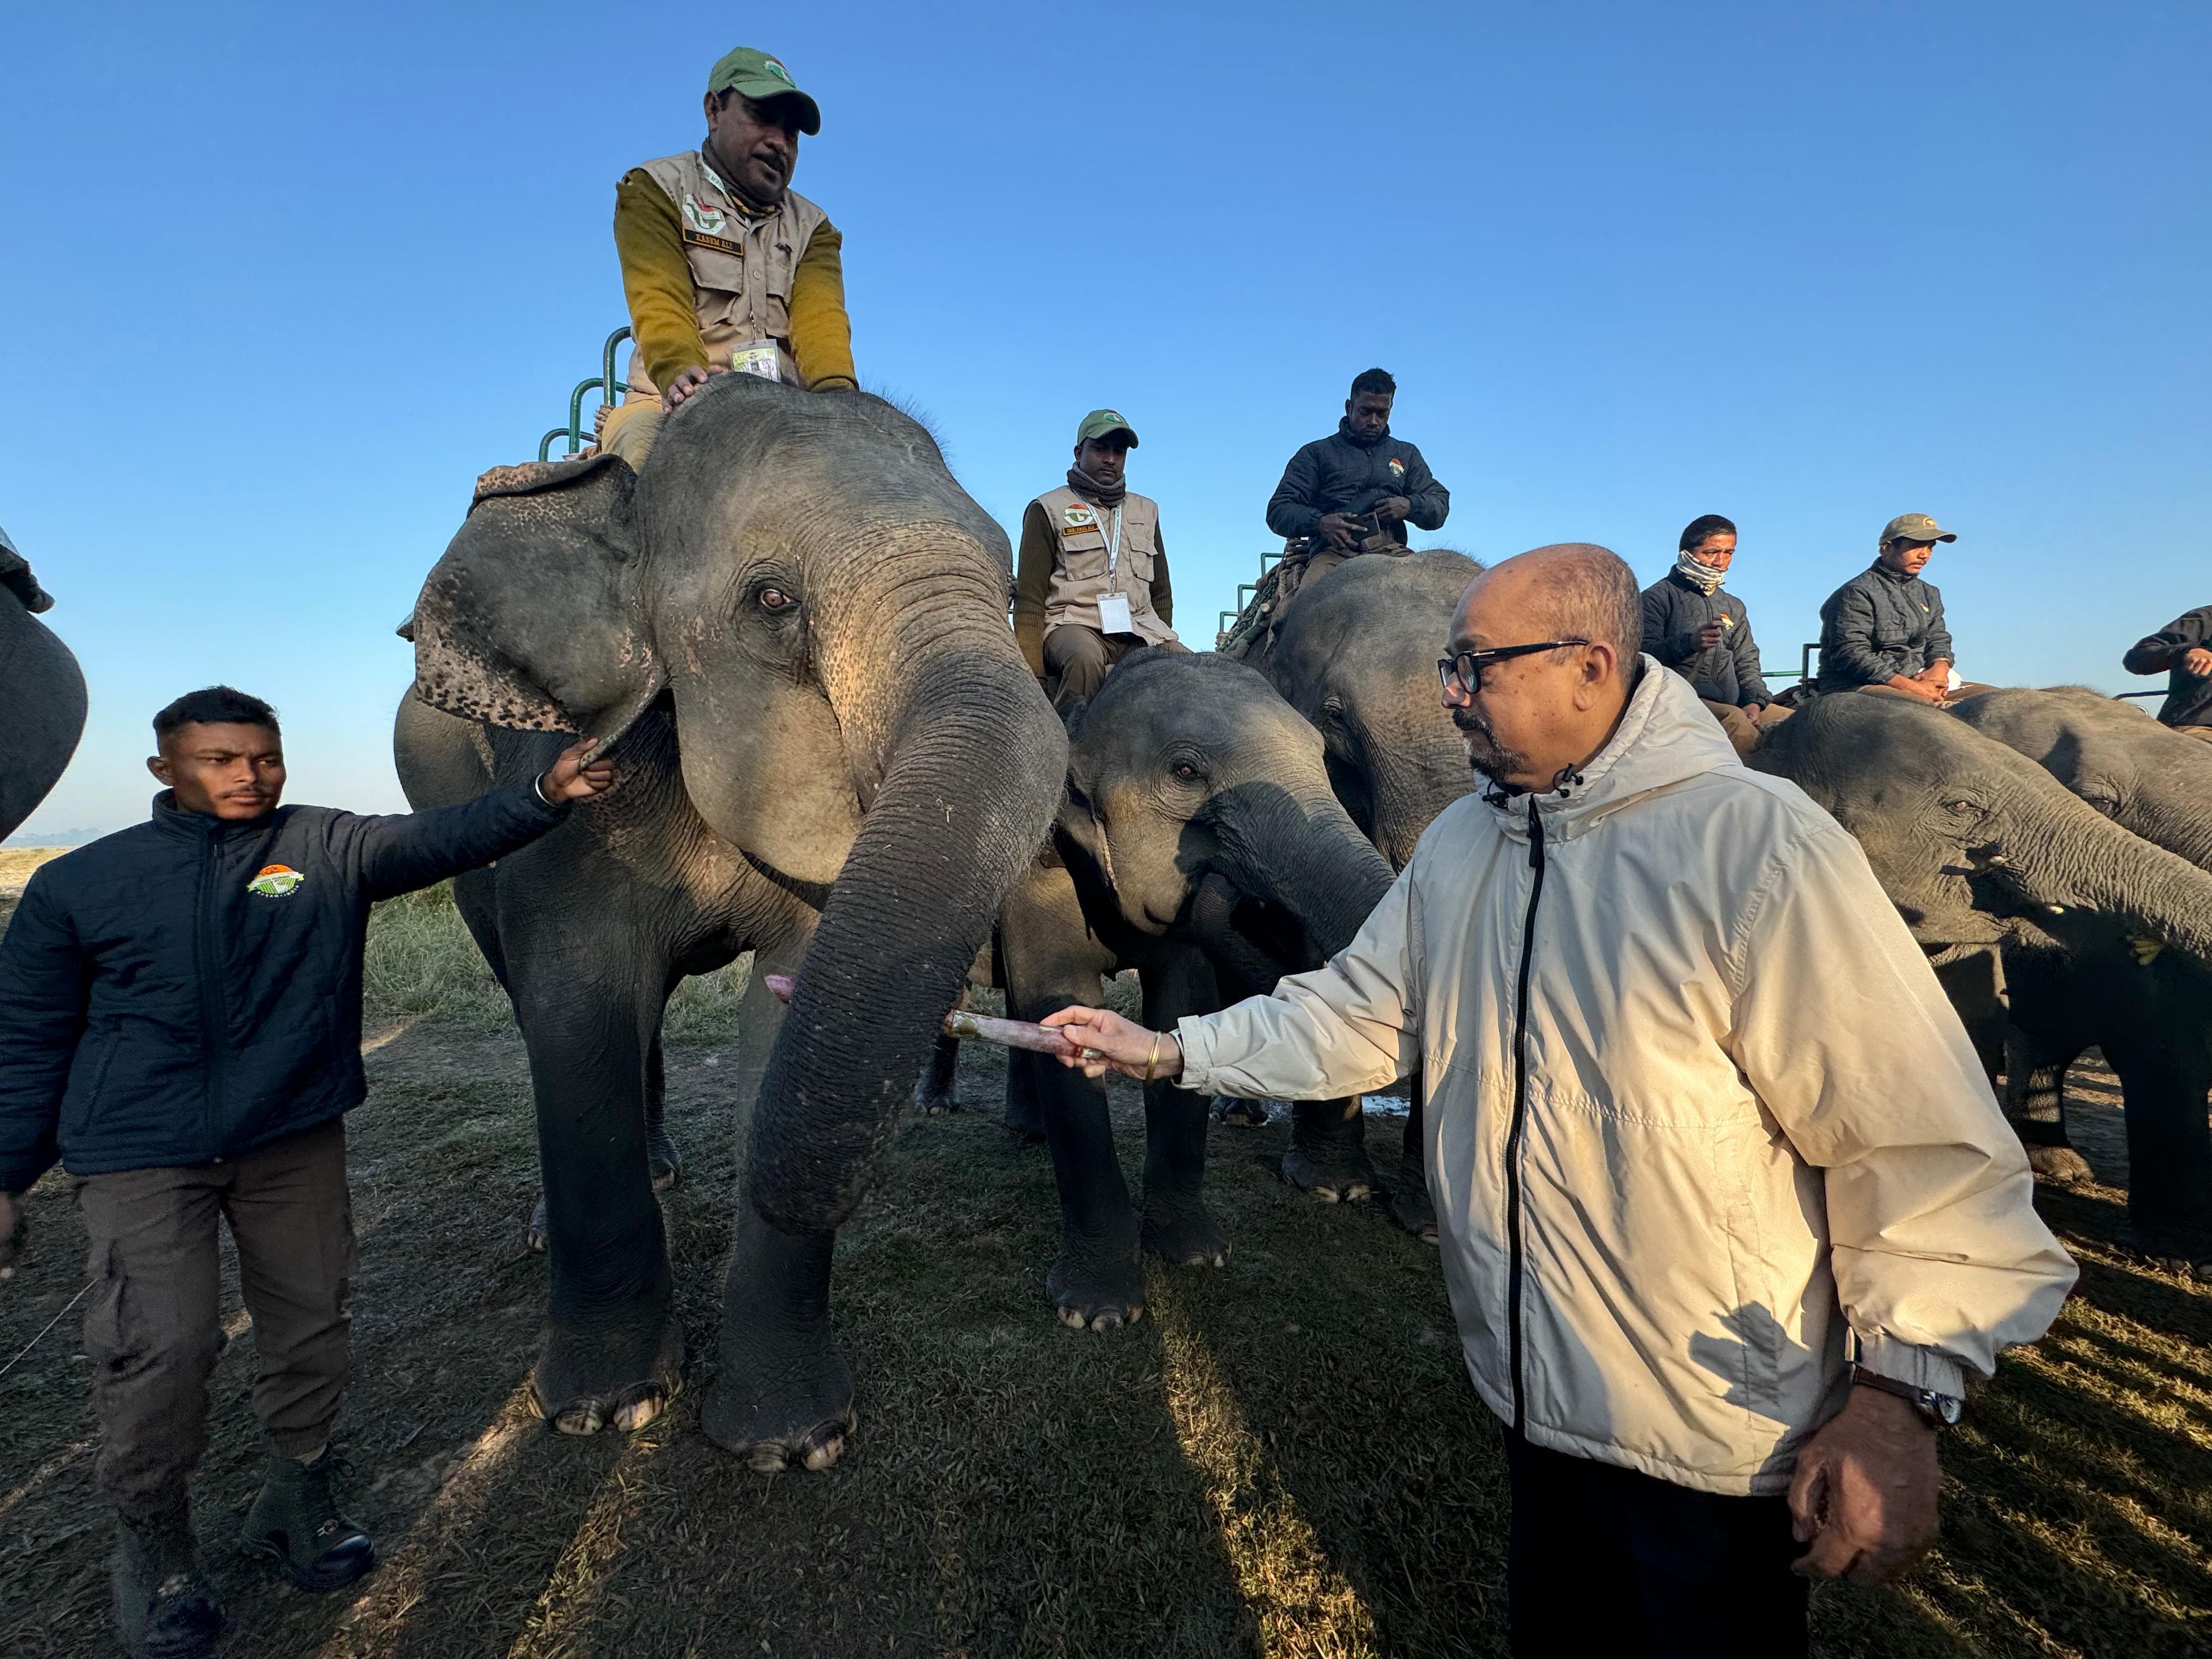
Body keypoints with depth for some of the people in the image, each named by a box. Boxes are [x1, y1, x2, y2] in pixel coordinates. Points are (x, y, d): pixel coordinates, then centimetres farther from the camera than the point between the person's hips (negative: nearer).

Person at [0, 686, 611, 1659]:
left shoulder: (330, 849, -1)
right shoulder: (81, 882, 1)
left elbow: (445, 837, -17)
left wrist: (544, 796, -35)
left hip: (295, 1140, 2)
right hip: (140, 1156, -1)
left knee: (311, 1325, 11)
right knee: (162, 1344, -7)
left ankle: (298, 1502, 35)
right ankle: (150, 1542, 22)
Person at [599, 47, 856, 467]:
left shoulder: (812, 227, 23)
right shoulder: (655, 190, 13)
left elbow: (821, 314, 2)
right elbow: (658, 301, -5)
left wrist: (836, 386, -22)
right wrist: (682, 371, -29)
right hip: (675, 405, -2)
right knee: (646, 441, -37)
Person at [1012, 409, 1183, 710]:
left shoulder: (1146, 511, 24)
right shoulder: (1048, 510, 8)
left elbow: (1161, 593, 25)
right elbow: (1030, 598, 0)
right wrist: (1034, 674, -10)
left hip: (1139, 630, 4)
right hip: (1073, 624, -4)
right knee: (1086, 658, -39)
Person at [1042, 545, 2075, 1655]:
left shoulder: (1756, 846, -21)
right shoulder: (1460, 844, 1)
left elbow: (1921, 1139, -18)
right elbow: (1358, 1014, 6)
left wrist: (1899, 1396, -21)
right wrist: (1169, 1052, 0)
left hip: (1714, 1437, -6)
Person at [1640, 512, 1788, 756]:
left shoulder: (1733, 607, 27)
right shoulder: (1658, 597, 4)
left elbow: (1746, 663, 23)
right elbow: (1642, 654, -8)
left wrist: (1755, 701, 4)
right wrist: (1689, 642, -23)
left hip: (1735, 705, 7)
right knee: (1734, 720, -36)